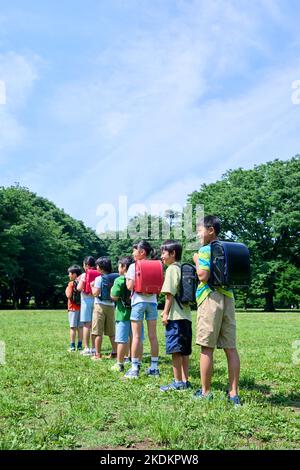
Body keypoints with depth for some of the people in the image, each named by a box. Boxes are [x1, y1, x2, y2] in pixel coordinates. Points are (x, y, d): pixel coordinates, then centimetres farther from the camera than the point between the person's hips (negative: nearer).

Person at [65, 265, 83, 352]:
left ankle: (72, 346, -1)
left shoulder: (71, 283, -10)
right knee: (80, 327, 8)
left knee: (73, 327, -2)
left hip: (73, 308, -5)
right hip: (81, 308, 5)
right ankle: (80, 345, 11)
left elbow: (69, 295, -16)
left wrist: (66, 290, 0)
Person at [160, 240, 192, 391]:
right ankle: (185, 381, 14)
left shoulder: (172, 269, -8)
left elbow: (170, 293, -15)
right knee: (184, 351, 10)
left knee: (175, 350, -4)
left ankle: (177, 382, -1)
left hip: (175, 316, -9)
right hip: (186, 315, 9)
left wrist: (165, 313, -12)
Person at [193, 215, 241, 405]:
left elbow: (203, 276, -16)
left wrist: (196, 261, -1)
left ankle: (205, 392, 7)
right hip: (228, 297, 7)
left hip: (210, 298, -7)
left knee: (207, 348, 0)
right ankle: (234, 393, 8)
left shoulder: (206, 250, -6)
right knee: (231, 348, 6)